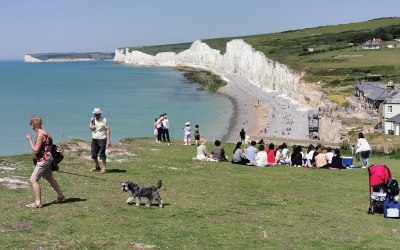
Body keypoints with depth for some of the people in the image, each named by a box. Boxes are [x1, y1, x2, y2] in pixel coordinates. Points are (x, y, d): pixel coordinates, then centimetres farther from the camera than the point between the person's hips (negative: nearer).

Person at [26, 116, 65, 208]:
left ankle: (38, 203, -10)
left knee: (33, 180, -10)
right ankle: (61, 197, 33)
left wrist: (30, 140, -14)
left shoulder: (41, 135, -20)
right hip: (46, 159, 10)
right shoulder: (43, 133, 11)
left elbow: (35, 150, -21)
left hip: (43, 160, -10)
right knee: (50, 178, 22)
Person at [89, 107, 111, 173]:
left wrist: (108, 140, -20)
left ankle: (104, 168, 4)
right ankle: (97, 167, 29)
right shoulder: (93, 119, 6)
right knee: (93, 154, 10)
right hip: (94, 139, 6)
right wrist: (91, 126, -2)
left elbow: (107, 130, -13)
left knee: (102, 154, -7)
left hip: (102, 139, -6)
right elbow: (90, 125, 25)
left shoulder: (104, 120, -12)